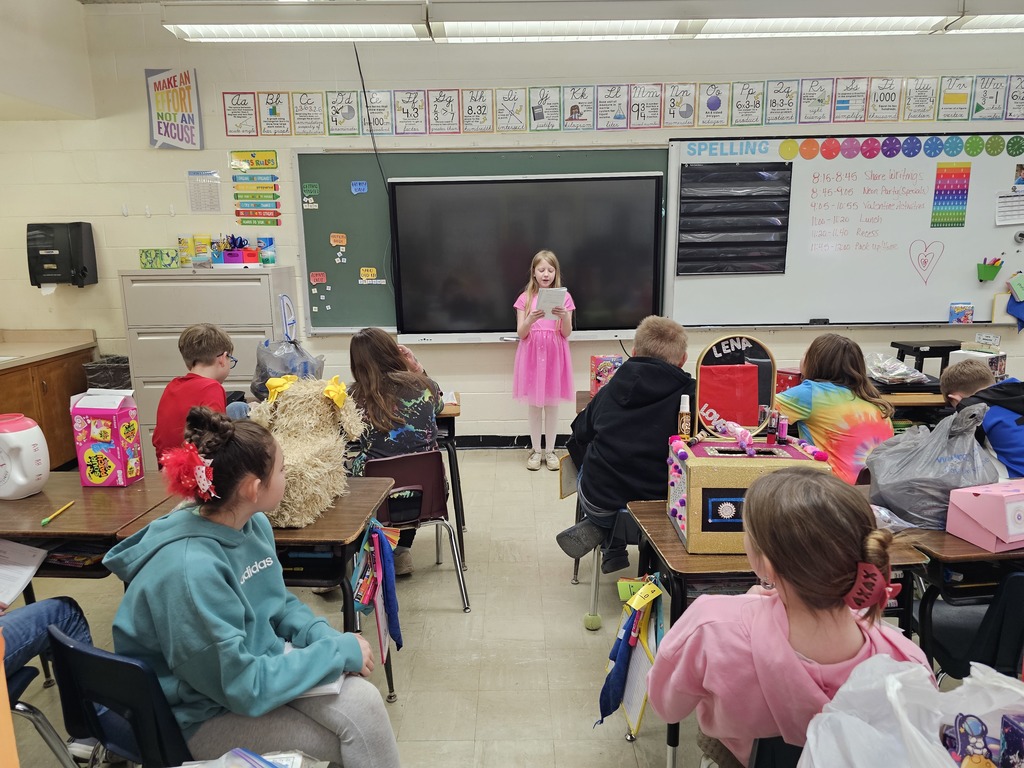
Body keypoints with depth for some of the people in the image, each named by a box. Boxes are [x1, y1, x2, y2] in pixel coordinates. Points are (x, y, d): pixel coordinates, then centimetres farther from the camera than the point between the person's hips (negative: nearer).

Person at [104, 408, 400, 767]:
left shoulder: (254, 524, -6)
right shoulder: (191, 570, -31)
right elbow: (243, 688, -27)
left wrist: (327, 638, -9)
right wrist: (339, 651, -21)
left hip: (257, 662, 6)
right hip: (206, 712, -6)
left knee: (364, 702, -15)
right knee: (358, 736, -12)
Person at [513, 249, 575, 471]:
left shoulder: (564, 297, 2)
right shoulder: (525, 298, 1)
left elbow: (567, 333, -2)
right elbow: (521, 333, -3)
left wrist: (565, 316, -22)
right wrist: (531, 319, -23)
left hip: (554, 354, 0)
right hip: (532, 354, 0)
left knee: (552, 404, 6)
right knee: (534, 404, 6)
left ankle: (550, 451, 18)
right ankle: (535, 451, 18)